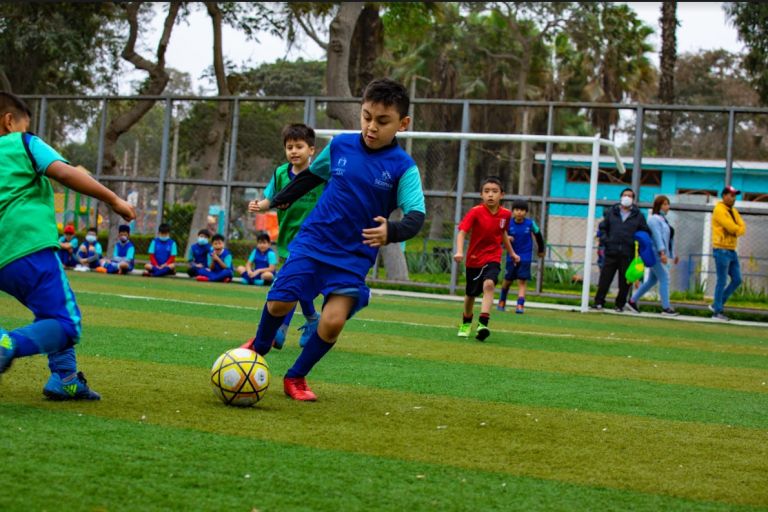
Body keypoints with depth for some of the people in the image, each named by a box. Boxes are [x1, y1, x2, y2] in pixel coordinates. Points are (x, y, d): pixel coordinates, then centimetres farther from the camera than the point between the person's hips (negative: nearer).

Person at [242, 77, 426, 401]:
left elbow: (416, 215, -20)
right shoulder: (341, 145, -1)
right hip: (313, 239, 2)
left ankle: (296, 378, 10)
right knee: (280, 302, -4)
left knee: (333, 320, -15)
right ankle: (260, 347, 31)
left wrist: (393, 232, -42)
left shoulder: (403, 168, -10)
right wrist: (280, 200, 29)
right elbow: (313, 175, 19)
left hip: (354, 256, -2)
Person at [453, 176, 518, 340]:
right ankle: (466, 322, 43)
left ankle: (483, 324, -33)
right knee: (471, 294, 15)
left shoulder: (506, 214, -5)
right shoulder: (476, 212, -17)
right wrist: (459, 251, -41)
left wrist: (512, 253, 23)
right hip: (474, 259, -1)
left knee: (489, 284, -27)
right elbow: (462, 232, -25)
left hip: (493, 258, 1)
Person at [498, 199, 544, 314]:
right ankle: (502, 300, 36)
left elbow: (538, 234, 11)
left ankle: (520, 305, -12)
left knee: (522, 281, -10)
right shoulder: (508, 224, -9)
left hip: (525, 257, -1)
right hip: (511, 256, 1)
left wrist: (541, 250, 23)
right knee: (508, 280, 11)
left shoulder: (530, 223, -6)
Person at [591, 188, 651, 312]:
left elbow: (645, 232, 14)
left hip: (627, 254, 0)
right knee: (605, 278, -3)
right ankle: (599, 302, 1)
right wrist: (604, 239, 1)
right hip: (611, 252, 1)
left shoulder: (638, 216, 10)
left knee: (624, 281, 2)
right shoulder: (612, 212, 13)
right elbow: (603, 227, 18)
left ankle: (620, 304, 11)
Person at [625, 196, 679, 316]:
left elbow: (668, 238, 25)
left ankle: (632, 301, 18)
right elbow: (657, 237, -20)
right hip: (656, 255, -10)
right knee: (664, 279, -11)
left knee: (652, 280, 12)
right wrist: (662, 252, -28)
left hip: (662, 255, 10)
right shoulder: (654, 219, -10)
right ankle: (666, 308, -9)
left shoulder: (663, 219, 20)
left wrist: (673, 253, 25)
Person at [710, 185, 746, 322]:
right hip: (722, 250, -9)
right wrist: (738, 229, 0)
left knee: (737, 280, 8)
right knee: (722, 281, -7)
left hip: (732, 251, 9)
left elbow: (742, 228, 7)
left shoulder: (733, 211, 18)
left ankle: (717, 305, 16)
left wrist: (736, 231, -12)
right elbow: (732, 227, -18)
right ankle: (717, 312, -1)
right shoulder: (719, 210, -10)